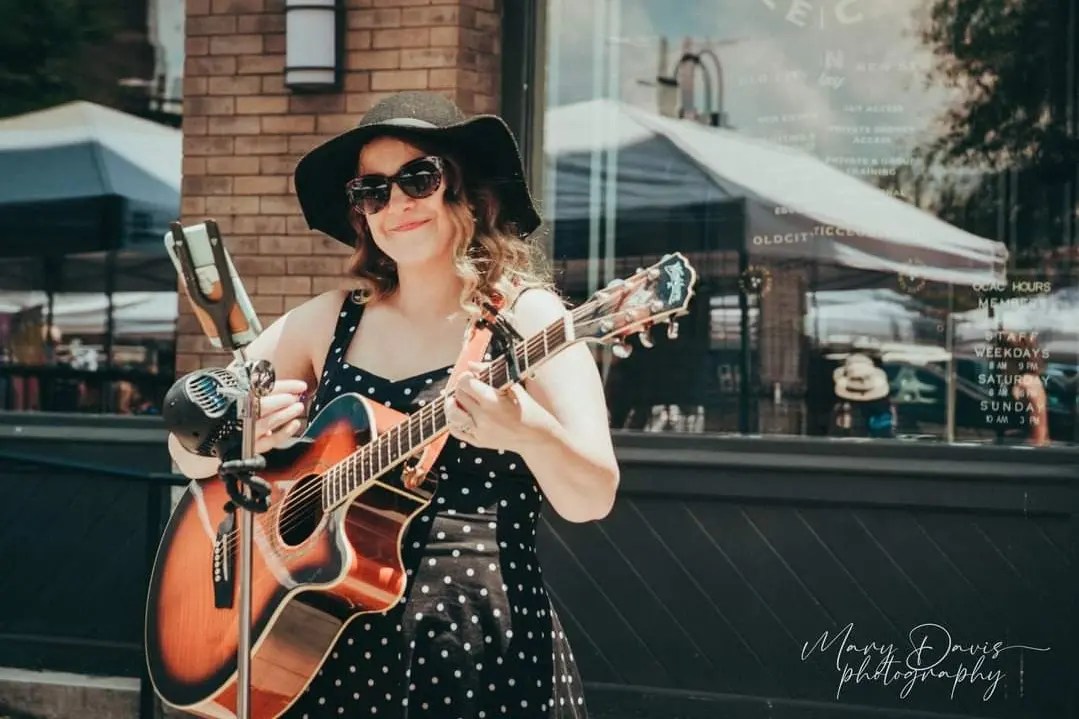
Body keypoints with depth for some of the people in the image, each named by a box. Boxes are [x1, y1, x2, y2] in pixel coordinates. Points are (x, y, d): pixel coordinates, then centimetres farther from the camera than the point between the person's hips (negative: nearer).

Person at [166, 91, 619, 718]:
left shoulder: (525, 317, -2)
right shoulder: (330, 321, 9)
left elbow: (592, 500, -12)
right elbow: (189, 450, 11)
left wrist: (528, 430, -32)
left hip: (483, 638, -4)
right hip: (332, 640, 4)